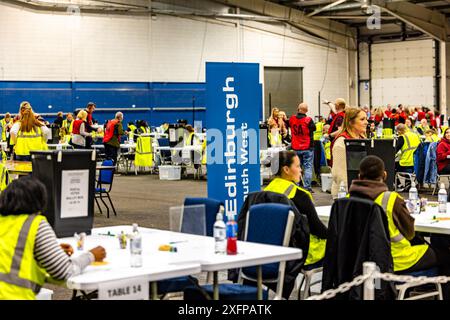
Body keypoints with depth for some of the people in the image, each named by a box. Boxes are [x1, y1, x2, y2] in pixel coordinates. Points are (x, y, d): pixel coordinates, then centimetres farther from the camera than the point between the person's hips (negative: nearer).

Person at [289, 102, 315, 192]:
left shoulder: (292, 119, -2)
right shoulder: (308, 120, -14)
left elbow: (288, 125, 17)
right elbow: (314, 128, -3)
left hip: (296, 148, 4)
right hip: (308, 148, -4)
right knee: (308, 168, 0)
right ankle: (307, 187, -5)